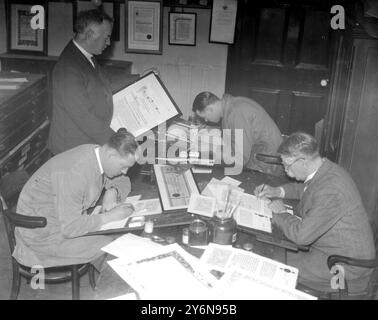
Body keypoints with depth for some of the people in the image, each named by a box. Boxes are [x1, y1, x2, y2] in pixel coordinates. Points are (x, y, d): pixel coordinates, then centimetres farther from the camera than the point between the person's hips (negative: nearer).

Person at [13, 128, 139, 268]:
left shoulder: (97, 152, -7)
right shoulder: (74, 173, -33)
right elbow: (69, 228, -32)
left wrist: (112, 192, -11)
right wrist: (109, 216, -25)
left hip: (72, 219, 9)